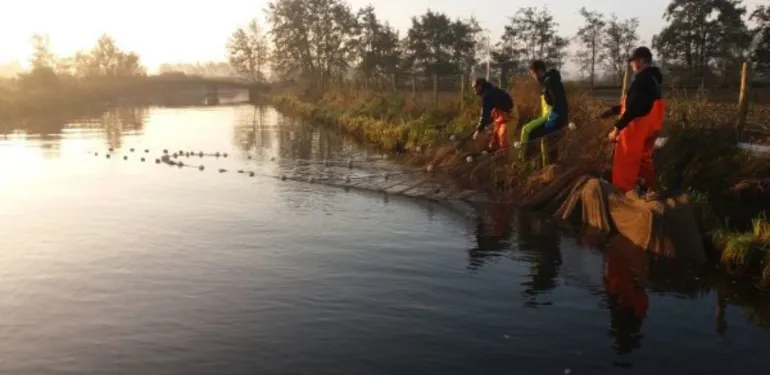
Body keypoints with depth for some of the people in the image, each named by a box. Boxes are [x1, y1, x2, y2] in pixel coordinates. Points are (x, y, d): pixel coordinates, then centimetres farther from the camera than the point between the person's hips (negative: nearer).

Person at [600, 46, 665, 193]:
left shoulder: (642, 80, -20)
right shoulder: (653, 78, 13)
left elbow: (633, 108, -25)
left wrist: (617, 129, -21)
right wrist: (613, 110, 17)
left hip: (636, 129, -10)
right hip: (648, 129, 10)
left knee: (624, 167, -3)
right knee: (644, 162, 20)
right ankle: (649, 191, 30)